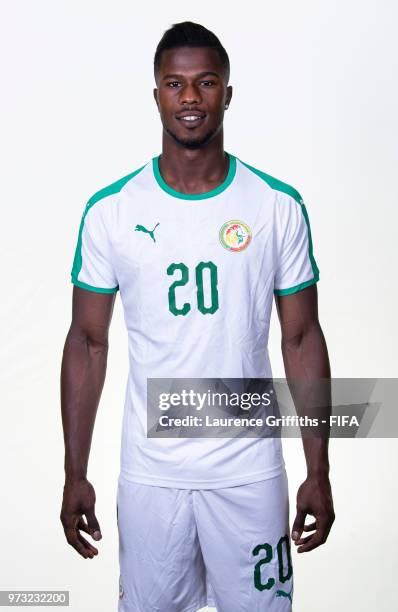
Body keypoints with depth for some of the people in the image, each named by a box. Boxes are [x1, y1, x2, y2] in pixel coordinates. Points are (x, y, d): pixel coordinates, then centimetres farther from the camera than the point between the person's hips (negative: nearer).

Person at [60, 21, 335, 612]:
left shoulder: (279, 206, -5)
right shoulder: (110, 210, -5)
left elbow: (302, 340, -1)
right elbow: (88, 343, 0)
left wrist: (319, 474, -1)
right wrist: (74, 474, -1)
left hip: (250, 469, 0)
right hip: (149, 472, 0)